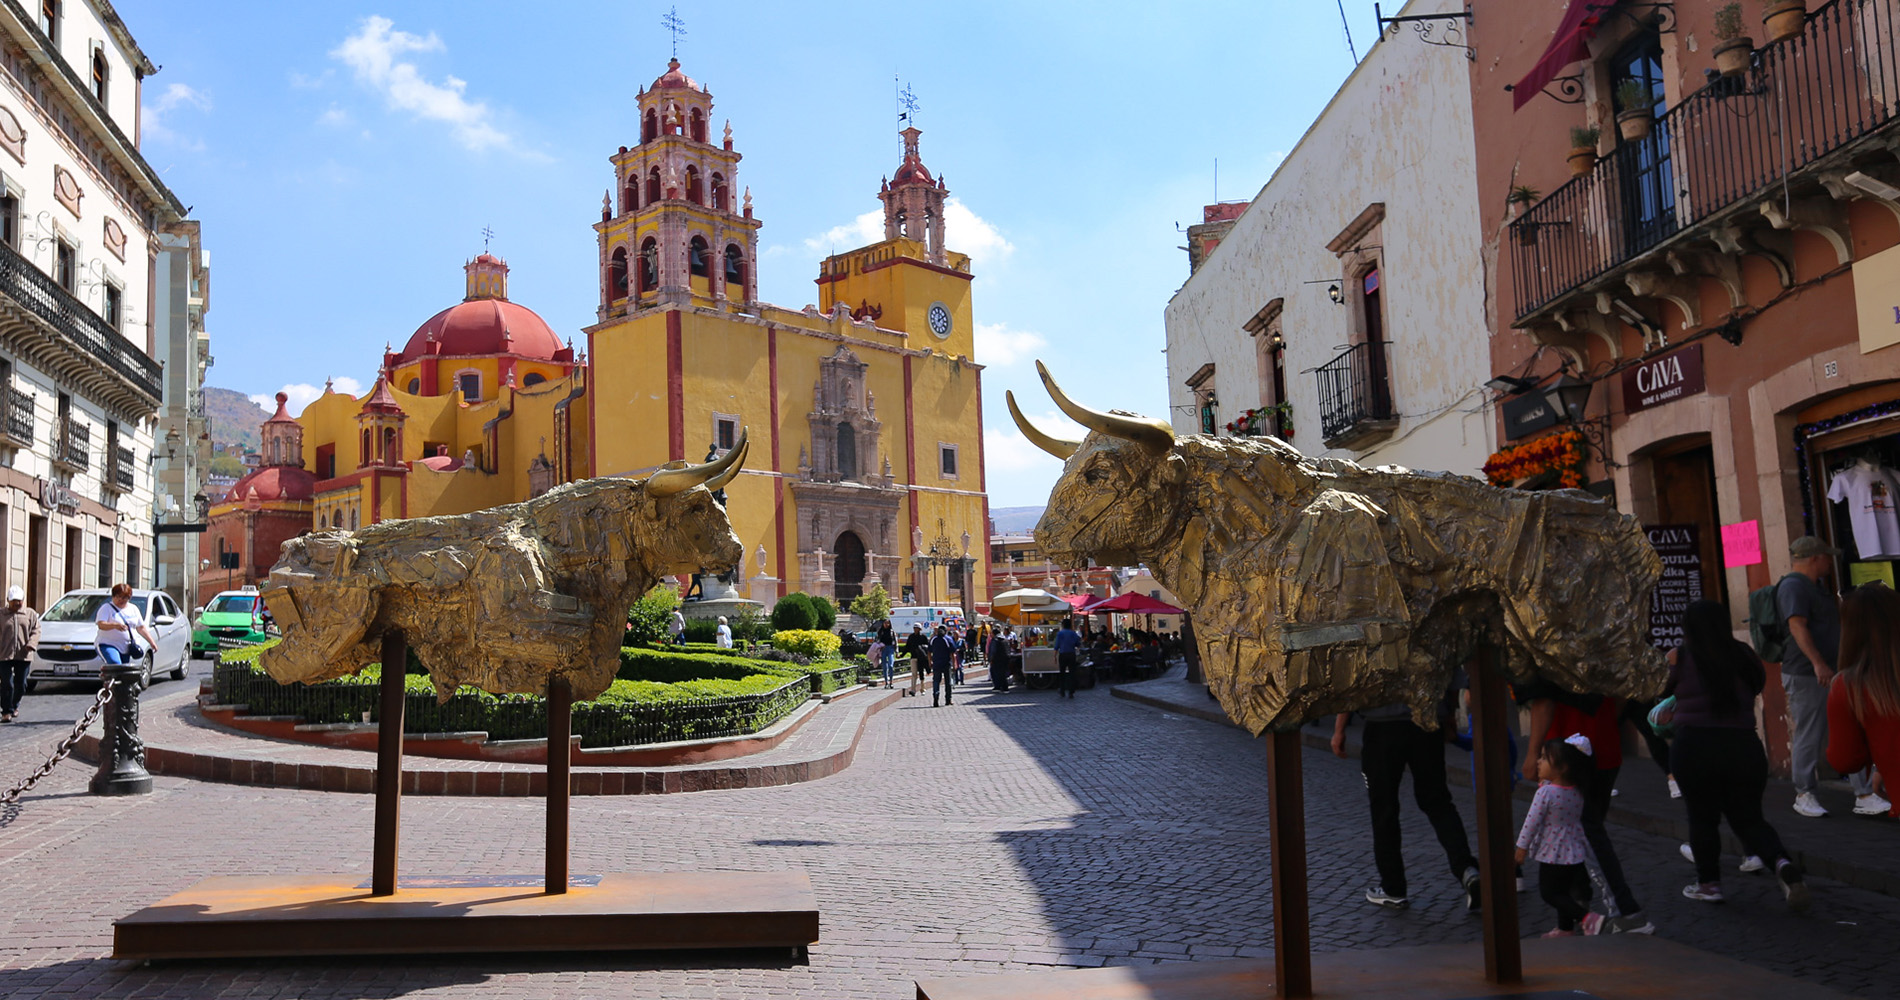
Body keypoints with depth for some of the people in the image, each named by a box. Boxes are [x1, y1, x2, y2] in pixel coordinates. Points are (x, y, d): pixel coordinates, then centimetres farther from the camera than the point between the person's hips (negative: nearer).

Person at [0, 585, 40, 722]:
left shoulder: (31, 614, 9)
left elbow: (36, 630, 6)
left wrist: (31, 644, -12)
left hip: (23, 655, 2)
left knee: (21, 684, 8)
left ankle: (15, 706, 29)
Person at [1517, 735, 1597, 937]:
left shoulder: (1545, 792, -23)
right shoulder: (1577, 793, -1)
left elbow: (1532, 822, -19)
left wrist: (1522, 847, -8)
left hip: (1552, 854, -7)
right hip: (1575, 853, 7)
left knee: (1549, 892, 4)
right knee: (1564, 892, 20)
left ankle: (1587, 918, -9)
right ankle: (1565, 928, 30)